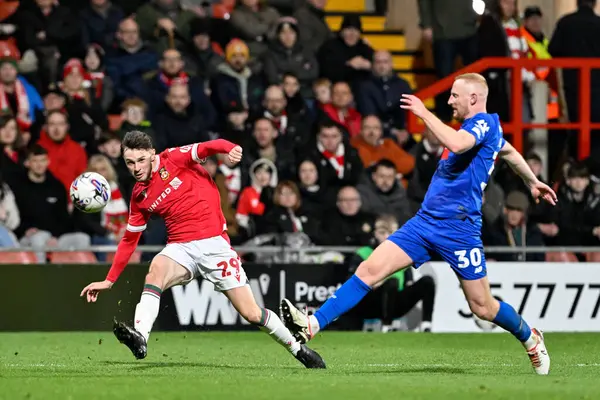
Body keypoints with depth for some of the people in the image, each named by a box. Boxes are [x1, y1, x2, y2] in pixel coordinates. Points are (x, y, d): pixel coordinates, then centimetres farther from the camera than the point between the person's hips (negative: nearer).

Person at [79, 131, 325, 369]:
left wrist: (230, 149, -39)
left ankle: (297, 348, 17)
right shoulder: (139, 196, 10)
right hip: (181, 248, 3)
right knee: (156, 270, -33)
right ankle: (140, 338, -47)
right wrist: (109, 280, 15)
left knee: (251, 313, -5)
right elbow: (129, 239, 18)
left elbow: (208, 147, -15)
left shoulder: (173, 159, -2)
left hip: (214, 243, -3)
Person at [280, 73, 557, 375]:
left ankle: (531, 339, 31)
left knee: (482, 307, 2)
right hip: (425, 222, 8)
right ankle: (312, 325, -17)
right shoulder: (479, 127, 18)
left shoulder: (485, 123, -10)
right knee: (370, 270, -8)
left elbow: (456, 144, -32)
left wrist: (424, 113, -24)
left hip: (458, 229, -8)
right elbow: (509, 152, 37)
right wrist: (532, 182, 53)